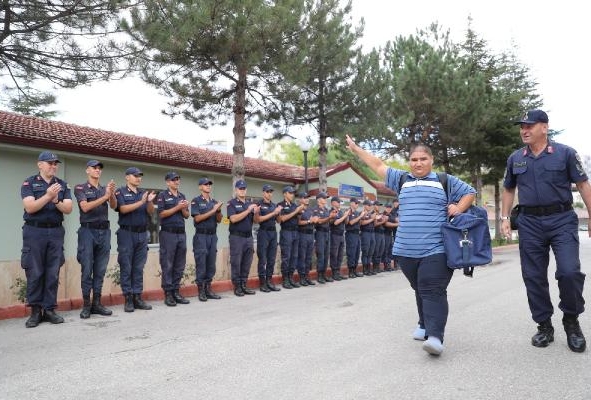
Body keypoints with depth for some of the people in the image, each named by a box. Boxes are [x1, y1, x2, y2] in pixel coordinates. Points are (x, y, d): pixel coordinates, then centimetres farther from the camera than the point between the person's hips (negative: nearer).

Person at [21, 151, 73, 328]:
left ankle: (49, 309, 9)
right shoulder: (29, 183, 1)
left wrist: (56, 201, -17)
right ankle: (35, 311, 8)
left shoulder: (62, 185, 10)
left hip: (56, 232, 3)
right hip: (35, 231, -3)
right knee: (35, 273, 0)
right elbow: (30, 208, -12)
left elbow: (68, 209, 1)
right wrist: (48, 196, -22)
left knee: (53, 273, 3)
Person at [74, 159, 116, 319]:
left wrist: (112, 194, -23)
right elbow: (85, 207, -13)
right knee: (87, 270, -3)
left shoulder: (105, 188, 14)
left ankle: (97, 304, 11)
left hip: (104, 231, 4)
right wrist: (105, 196, -21)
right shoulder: (80, 188, 2)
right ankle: (86, 305, 3)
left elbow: (114, 206, -2)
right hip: (88, 230, -4)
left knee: (100, 270, 6)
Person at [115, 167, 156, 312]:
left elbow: (150, 212, 7)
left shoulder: (143, 192, 13)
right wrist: (141, 202, -21)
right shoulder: (120, 192, 0)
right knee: (126, 268, -1)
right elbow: (123, 209, -14)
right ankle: (128, 299, 3)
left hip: (142, 234, 5)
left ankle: (137, 297, 11)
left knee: (139, 268, 7)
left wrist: (150, 201, -12)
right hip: (127, 233, -4)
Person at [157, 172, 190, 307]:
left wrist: (184, 209, -4)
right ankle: (168, 293, 2)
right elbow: (161, 214, -10)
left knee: (180, 265, 7)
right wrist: (177, 207, -12)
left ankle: (176, 292, 13)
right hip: (168, 233, -6)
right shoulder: (162, 196, 0)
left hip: (181, 233, 6)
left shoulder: (182, 196, 17)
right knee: (167, 265, -3)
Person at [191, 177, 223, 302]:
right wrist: (212, 210, -16)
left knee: (211, 264, 7)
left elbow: (219, 220, 11)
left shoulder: (214, 201, 13)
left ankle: (208, 289, 13)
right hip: (201, 236, -6)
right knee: (201, 264, -4)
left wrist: (219, 210, -8)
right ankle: (201, 291, 2)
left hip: (213, 236, 6)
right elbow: (197, 218, -13)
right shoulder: (196, 201, -3)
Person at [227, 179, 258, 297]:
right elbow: (233, 219, -16)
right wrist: (248, 211, -20)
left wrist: (256, 213, -9)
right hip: (237, 237, -5)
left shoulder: (250, 203, 14)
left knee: (247, 263, 7)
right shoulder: (232, 203, -2)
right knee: (236, 263, -2)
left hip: (249, 237, 6)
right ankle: (237, 287, 4)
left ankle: (244, 285, 14)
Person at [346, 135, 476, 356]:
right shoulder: (402, 179, 15)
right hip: (406, 251, 4)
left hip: (435, 250, -4)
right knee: (420, 291, 15)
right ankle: (425, 325, 31)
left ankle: (435, 336, -19)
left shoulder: (445, 181, 7)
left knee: (433, 291, -13)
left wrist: (459, 208, -4)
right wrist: (356, 149, 26)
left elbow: (469, 192, 15)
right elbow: (379, 165, 21)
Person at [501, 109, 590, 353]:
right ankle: (544, 326, 20)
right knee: (533, 277, 5)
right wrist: (505, 218, 9)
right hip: (530, 223, 3)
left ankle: (571, 321, 10)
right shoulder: (515, 159, 9)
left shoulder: (565, 153, -1)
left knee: (570, 272, -15)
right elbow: (508, 190, 18)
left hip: (562, 220, -3)